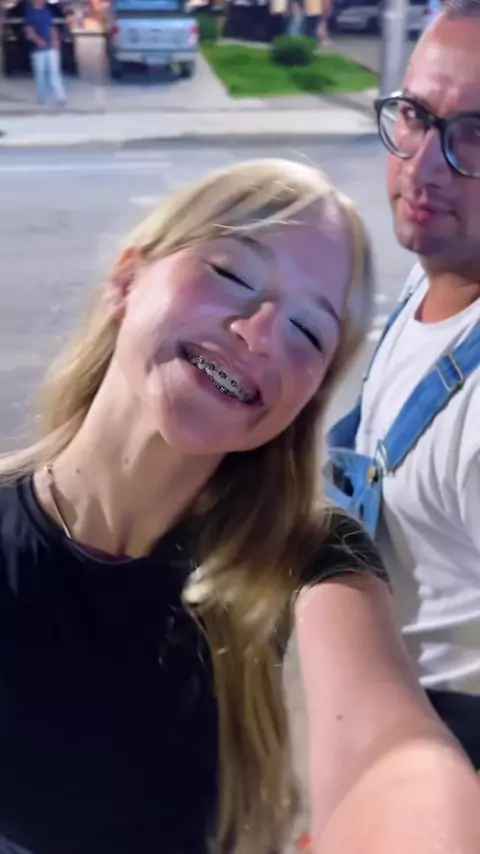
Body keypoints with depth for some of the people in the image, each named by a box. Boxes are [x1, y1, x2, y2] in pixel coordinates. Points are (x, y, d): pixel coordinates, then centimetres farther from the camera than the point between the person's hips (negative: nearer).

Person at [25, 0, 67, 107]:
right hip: (38, 49, -3)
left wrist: (55, 41, 0)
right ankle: (42, 97, 14)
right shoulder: (30, 13, 1)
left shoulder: (47, 11, 14)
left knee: (54, 71, -5)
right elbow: (29, 31, -8)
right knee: (40, 72, 3)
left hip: (51, 47, 3)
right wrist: (38, 40, -25)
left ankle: (60, 97, -11)